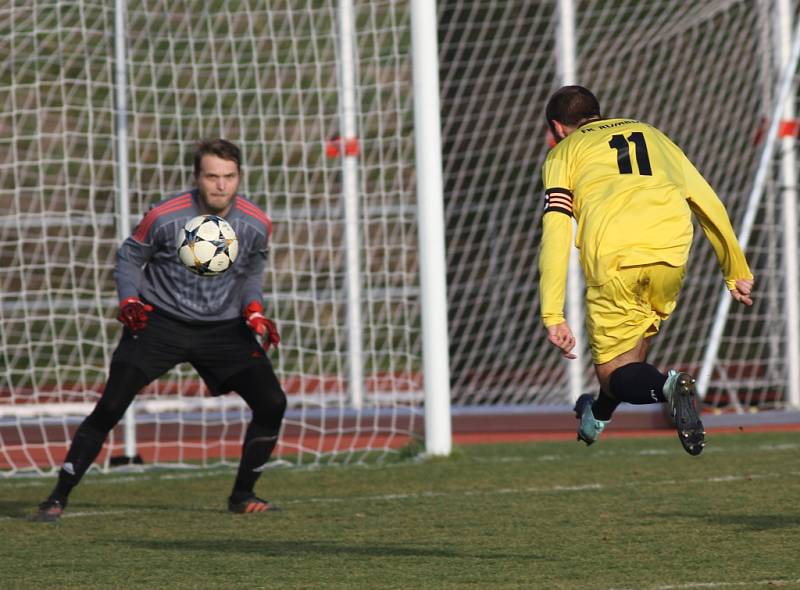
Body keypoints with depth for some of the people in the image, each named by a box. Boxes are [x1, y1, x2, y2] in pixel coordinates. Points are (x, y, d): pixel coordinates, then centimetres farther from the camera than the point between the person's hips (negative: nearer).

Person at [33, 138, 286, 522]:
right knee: (109, 407, -14)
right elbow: (129, 257, 0)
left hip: (224, 328, 3)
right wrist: (129, 302, -16)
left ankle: (243, 496, 10)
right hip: (159, 321, -3)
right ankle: (58, 498, -4)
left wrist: (254, 312, -5)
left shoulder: (257, 225, -8)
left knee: (272, 404, -10)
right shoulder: (165, 217, -17)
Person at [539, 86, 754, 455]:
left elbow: (555, 235, 7)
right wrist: (737, 273, 33)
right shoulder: (651, 134, 33)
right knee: (640, 333, 30)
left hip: (613, 255, -3)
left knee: (614, 372, 6)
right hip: (672, 248, 3)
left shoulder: (564, 152, 21)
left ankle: (667, 386, -23)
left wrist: (552, 317, 2)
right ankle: (599, 417, 45)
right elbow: (708, 203, 27)